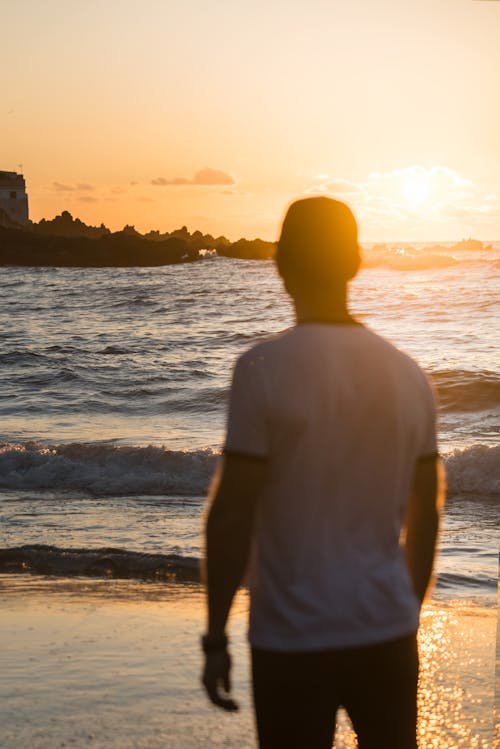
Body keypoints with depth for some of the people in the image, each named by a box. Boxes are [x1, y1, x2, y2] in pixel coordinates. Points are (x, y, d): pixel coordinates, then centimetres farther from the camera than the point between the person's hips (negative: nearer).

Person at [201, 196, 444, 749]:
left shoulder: (265, 368, -12)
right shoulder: (407, 374, 3)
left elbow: (232, 514, -14)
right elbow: (424, 518, 10)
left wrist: (215, 639, -5)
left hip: (294, 640, -4)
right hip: (388, 632, 4)